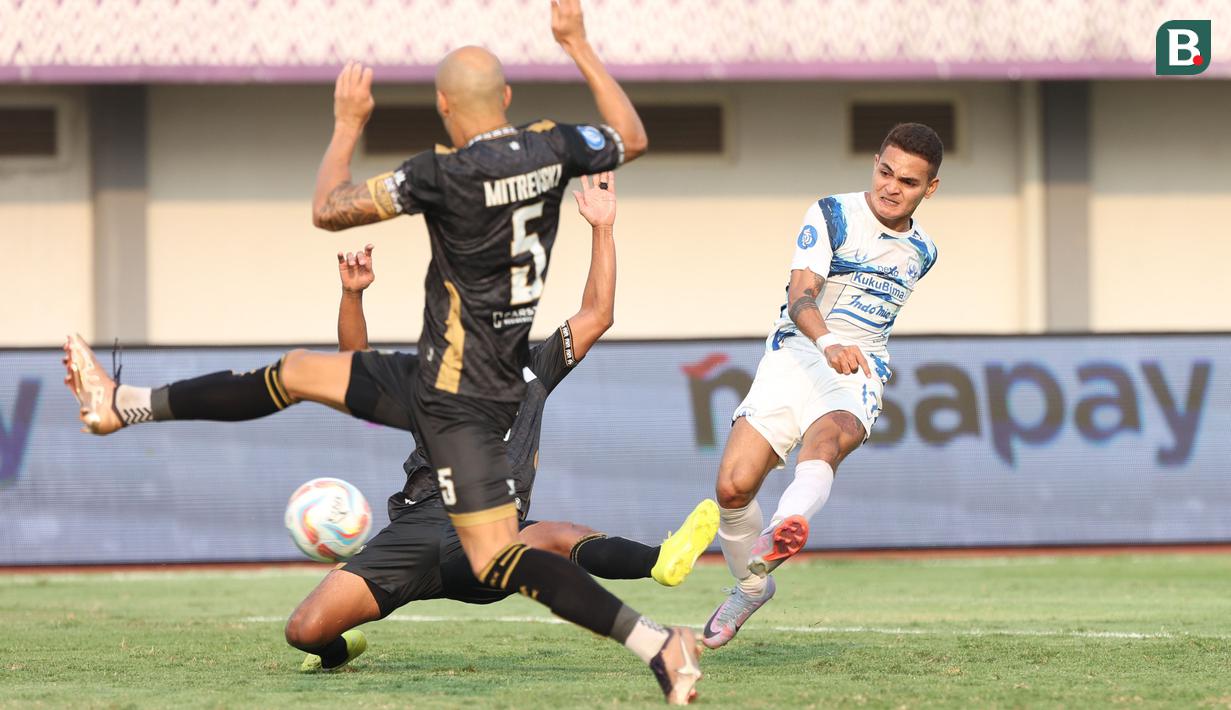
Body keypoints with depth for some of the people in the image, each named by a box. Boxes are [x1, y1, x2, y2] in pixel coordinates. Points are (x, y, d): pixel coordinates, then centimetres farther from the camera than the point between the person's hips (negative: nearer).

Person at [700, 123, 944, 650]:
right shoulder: (832, 216, -1)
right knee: (733, 486, -15)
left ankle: (781, 533, -64)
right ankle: (751, 587, 13)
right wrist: (827, 341, -37)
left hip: (859, 372, 1)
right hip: (796, 356, -1)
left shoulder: (920, 251, 15)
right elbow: (801, 294, -18)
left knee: (826, 440, -35)